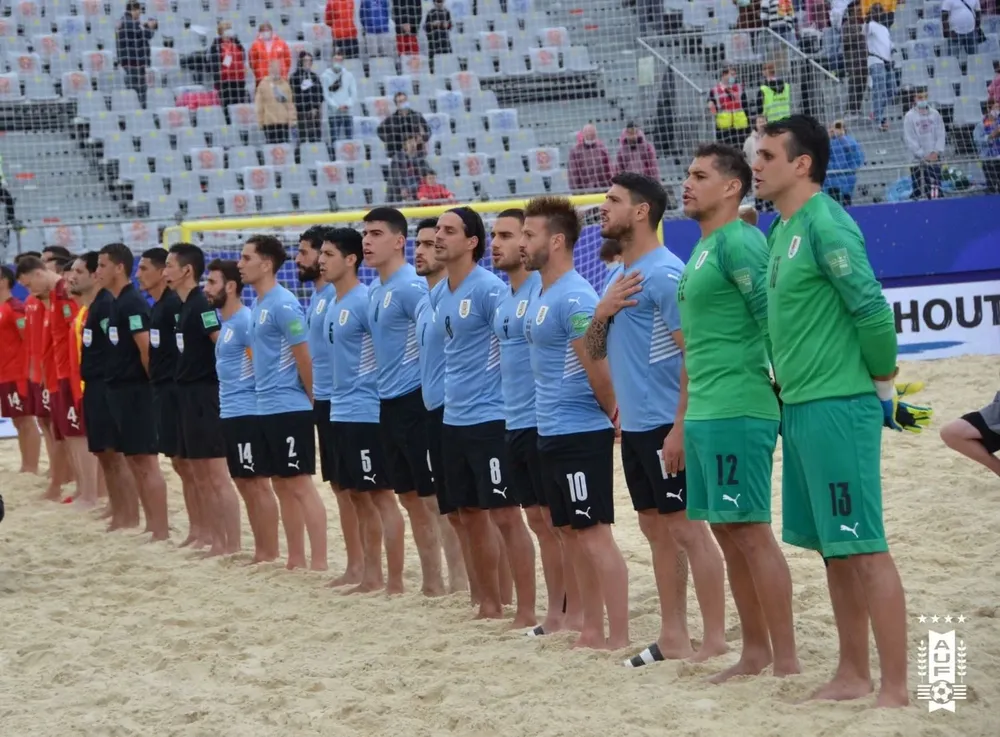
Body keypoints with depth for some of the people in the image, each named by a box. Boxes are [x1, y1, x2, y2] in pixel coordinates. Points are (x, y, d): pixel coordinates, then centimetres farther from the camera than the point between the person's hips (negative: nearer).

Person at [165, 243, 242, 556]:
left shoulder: (201, 305, -14)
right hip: (189, 395, 10)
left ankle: (232, 546, -7)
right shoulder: (184, 306, 14)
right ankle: (216, 542, 18)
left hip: (205, 396, -10)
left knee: (218, 477, -9)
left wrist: (225, 384, -18)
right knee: (200, 477, 13)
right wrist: (181, 384, 15)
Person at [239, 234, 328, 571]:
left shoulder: (283, 304, -14)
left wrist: (313, 401, -8)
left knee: (300, 484, -8)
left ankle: (319, 564, -7)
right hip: (267, 409, 9)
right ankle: (296, 560, 18)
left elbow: (305, 358, -14)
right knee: (282, 485, 12)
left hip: (290, 409, -9)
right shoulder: (258, 306, 13)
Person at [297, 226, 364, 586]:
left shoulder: (338, 296, -15)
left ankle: (362, 563, -1)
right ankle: (355, 563, 18)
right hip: (323, 400, 10)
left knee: (351, 485, -5)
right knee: (339, 484, 12)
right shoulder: (315, 298, 15)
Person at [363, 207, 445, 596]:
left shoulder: (410, 287, -14)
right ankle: (430, 583, 20)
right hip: (389, 403, 9)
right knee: (410, 497, 13)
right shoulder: (374, 291, 14)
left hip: (414, 401, -9)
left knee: (434, 498, -7)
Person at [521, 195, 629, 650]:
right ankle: (592, 631, 19)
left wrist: (610, 413, -3)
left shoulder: (573, 298, -17)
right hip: (552, 433, 10)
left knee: (594, 532, -8)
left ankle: (618, 637, -6)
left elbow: (598, 369, -18)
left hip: (580, 434, -10)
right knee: (572, 533, 12)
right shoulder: (543, 297, 13)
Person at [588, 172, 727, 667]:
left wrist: (679, 428, -23)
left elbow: (696, 354, -19)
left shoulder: (664, 274, -14)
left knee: (687, 528, -6)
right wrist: (601, 313, -3)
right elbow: (594, 352, 18)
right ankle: (673, 636, 18)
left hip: (664, 425, -9)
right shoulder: (616, 275, 14)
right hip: (634, 426, 9)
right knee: (656, 528, 12)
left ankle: (715, 640, -2)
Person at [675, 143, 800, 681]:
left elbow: (774, 318, -18)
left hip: (737, 413, -10)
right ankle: (755, 652, 19)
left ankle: (786, 663, -4)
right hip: (705, 415, 10)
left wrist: (786, 387, -17)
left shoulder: (738, 241, -11)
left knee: (752, 533, -8)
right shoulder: (702, 249, 18)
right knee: (727, 534, 12)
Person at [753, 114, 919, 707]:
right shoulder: (783, 229, 13)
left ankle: (896, 690, -4)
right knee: (834, 550, 14)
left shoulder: (825, 225, -15)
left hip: (838, 407, -9)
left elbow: (873, 309, -19)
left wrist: (881, 381, -7)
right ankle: (854, 677, 22)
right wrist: (791, 374, 15)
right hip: (801, 407, 9)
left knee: (865, 550, -7)